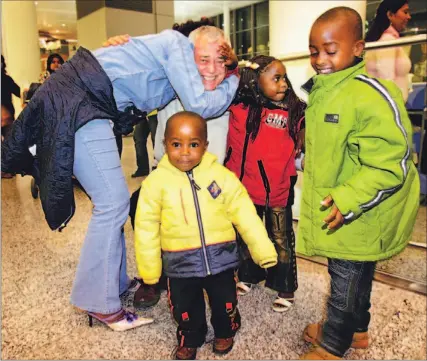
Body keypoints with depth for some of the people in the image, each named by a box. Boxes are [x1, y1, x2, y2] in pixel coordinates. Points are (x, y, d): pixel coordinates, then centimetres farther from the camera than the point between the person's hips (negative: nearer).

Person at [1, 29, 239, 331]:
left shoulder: (172, 50, 19)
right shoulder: (178, 45, -9)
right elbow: (200, 105, -17)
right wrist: (233, 82, 0)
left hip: (78, 101, 10)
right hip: (77, 103, -10)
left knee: (111, 201, 10)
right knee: (113, 203, -11)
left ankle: (114, 281, 22)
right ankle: (100, 302, 1)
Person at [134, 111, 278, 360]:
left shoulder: (221, 175, -9)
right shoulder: (157, 181, -10)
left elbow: (244, 212, -6)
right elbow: (146, 226, -3)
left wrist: (263, 249, -7)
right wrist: (149, 268, 1)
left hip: (220, 257, 1)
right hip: (180, 262, 0)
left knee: (225, 304, 19)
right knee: (185, 309, 17)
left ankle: (225, 332, 51)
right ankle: (190, 340, 49)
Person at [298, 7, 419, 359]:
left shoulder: (373, 94, -24)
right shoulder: (319, 89, 5)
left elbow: (389, 165, -26)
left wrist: (348, 200, -32)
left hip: (359, 213, -8)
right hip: (335, 209, 8)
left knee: (346, 278, 9)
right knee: (356, 274, 25)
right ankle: (356, 329, 46)